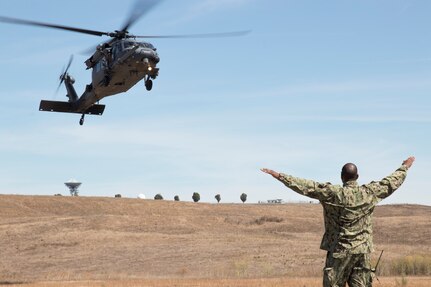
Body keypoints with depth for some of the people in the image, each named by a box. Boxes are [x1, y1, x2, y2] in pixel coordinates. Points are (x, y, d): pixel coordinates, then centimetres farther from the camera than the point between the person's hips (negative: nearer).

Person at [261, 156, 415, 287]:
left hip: (339, 251, -3)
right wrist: (405, 167, 29)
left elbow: (305, 186, -14)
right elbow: (391, 182, 12)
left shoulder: (332, 193, -12)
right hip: (363, 251, 3)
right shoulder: (369, 193, -2)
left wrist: (278, 175, -10)